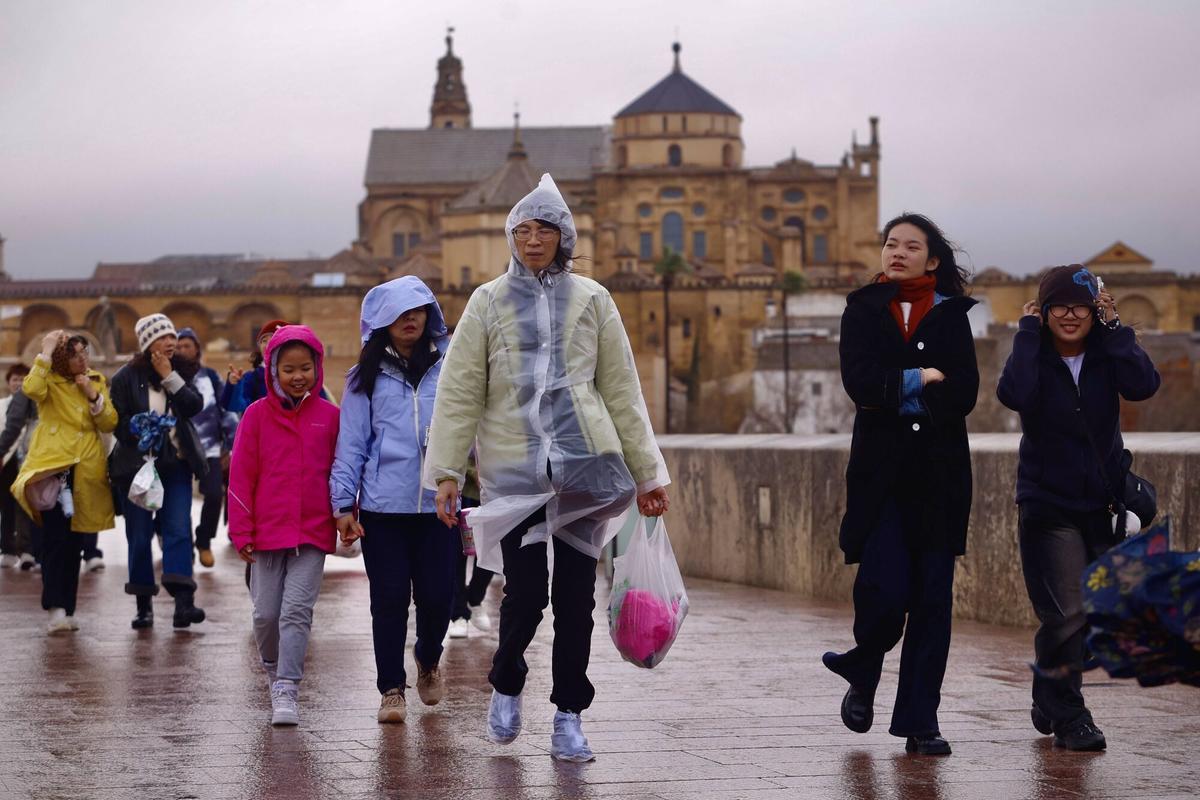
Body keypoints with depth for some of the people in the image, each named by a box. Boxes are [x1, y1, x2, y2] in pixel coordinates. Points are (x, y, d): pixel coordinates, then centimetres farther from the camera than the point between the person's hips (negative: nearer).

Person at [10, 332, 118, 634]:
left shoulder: (97, 382, 13)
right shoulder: (50, 380, 2)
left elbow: (110, 424, 6)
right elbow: (31, 389, -23)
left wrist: (93, 396, -8)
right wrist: (45, 355, -18)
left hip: (86, 469, 4)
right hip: (53, 464, -4)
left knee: (74, 541, 7)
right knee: (56, 537, -15)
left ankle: (67, 609, 12)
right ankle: (56, 608, -21)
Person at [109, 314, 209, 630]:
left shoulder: (181, 373, 8)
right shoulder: (126, 378, -1)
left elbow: (195, 406, -7)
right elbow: (117, 420, -2)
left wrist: (170, 377, -12)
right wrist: (138, 430, -20)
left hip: (176, 463, 2)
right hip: (136, 464, -2)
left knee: (178, 529, -11)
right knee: (139, 535, 3)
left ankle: (183, 602, -19)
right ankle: (144, 605, 13)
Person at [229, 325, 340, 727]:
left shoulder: (329, 416, 3)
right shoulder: (257, 414, 1)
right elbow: (241, 475, 2)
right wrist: (242, 531, -1)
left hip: (313, 532, -1)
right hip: (268, 530, 1)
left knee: (297, 611, -10)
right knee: (266, 613, 8)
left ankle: (287, 691, -12)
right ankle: (273, 668, 34)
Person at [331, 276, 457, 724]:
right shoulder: (367, 377, 7)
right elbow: (351, 444, 5)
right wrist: (344, 504, -1)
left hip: (438, 503, 1)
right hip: (382, 507, 0)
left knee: (437, 595, 1)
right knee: (390, 599, 0)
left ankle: (429, 660, 32)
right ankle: (391, 690, 11)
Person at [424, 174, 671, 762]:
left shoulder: (590, 300, 11)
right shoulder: (489, 302, 7)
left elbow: (622, 390, 12)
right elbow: (458, 392, 4)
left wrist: (646, 471, 9)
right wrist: (446, 471, -4)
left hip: (582, 464, 1)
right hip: (513, 466, -1)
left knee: (576, 593, 1)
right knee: (525, 590, -8)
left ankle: (569, 718, 11)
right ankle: (506, 686, 20)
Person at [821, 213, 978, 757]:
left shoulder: (951, 315, 8)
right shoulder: (863, 310, 7)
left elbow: (963, 395, -5)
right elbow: (860, 383, -8)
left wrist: (896, 395, -10)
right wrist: (921, 379, -6)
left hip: (940, 472, 1)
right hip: (880, 471, -1)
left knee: (932, 597, -1)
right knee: (885, 588, -13)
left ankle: (920, 722, 6)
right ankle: (862, 675, 17)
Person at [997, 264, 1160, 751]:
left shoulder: (1106, 355, 2)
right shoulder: (1035, 355, -5)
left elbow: (1143, 385, -19)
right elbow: (1014, 394, -28)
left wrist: (1113, 327, -15)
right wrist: (1027, 332, -19)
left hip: (1102, 504, 4)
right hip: (1048, 506, -3)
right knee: (1067, 615, -11)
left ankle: (1051, 704, 30)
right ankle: (1068, 717, 4)